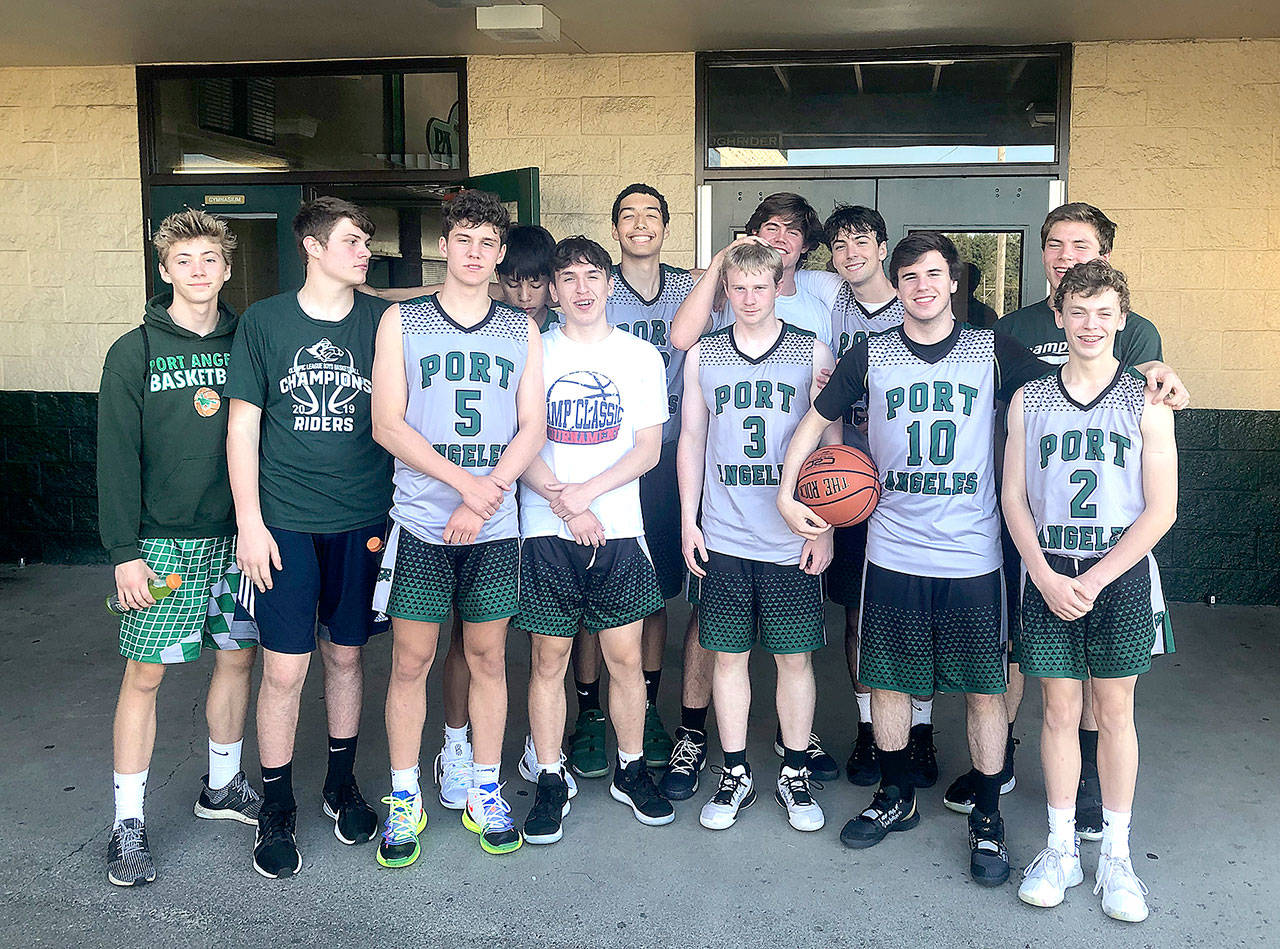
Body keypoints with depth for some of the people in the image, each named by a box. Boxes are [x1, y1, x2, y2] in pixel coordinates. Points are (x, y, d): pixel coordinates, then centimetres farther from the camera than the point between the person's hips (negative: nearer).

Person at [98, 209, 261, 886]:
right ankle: (128, 822, 11)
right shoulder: (134, 353, -3)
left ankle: (222, 786, 30)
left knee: (237, 657, 10)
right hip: (161, 542, -3)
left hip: (234, 537, 4)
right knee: (145, 673, 0)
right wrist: (124, 551, -11)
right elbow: (117, 457, -6)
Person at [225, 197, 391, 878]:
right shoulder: (264, 322, 1)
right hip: (284, 520, -1)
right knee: (284, 668, -1)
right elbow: (243, 424, 1)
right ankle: (276, 810, 17)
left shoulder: (382, 321, 4)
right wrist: (250, 521, -5)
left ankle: (341, 784, 32)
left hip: (362, 517, 2)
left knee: (345, 655, 12)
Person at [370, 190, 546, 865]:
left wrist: (481, 502, -10)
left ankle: (485, 794, 24)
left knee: (488, 659, 10)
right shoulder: (401, 321, 3)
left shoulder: (522, 330, 9)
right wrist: (466, 480, -15)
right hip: (420, 522, -1)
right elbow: (387, 425, -5)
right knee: (410, 662, 4)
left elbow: (532, 429, 3)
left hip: (496, 527, 2)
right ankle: (404, 801, 19)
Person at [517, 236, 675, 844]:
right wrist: (564, 504, -13)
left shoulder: (640, 357, 7)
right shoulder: (533, 353, 6)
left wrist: (587, 491, -12)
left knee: (625, 655, 4)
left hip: (619, 529, 1)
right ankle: (550, 781, 16)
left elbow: (648, 449, 1)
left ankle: (630, 770, 22)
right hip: (546, 529, 0)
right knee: (548, 659, 3)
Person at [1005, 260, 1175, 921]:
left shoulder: (1145, 402, -1)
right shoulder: (1028, 400, 5)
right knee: (1059, 709, 6)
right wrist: (1046, 577, -8)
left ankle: (1115, 856, 19)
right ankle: (1060, 849, 20)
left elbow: (1161, 509, -4)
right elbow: (1014, 497, 4)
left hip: (1120, 575, -1)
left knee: (1114, 712, 6)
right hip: (1047, 575, 1)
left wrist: (1094, 579, -11)